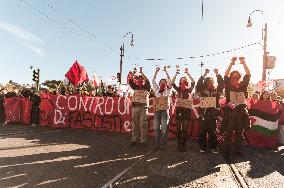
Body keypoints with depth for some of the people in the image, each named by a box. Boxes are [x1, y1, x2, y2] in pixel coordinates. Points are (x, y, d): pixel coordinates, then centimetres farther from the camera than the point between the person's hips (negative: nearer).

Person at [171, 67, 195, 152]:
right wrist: (176, 74, -6)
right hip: (179, 109, 1)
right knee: (179, 128, 2)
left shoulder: (189, 89, 7)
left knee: (185, 128, -1)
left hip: (187, 109, -1)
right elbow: (172, 83, 0)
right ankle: (179, 145, 11)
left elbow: (193, 82, -7)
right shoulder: (178, 89, 11)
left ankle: (184, 145, 9)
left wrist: (187, 73, -9)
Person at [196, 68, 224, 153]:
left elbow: (222, 84, -1)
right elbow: (198, 84, -9)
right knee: (203, 131, 3)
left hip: (213, 113, 2)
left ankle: (212, 147, 19)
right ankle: (203, 147, 16)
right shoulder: (202, 90, 5)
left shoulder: (216, 90, 9)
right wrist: (204, 75, -12)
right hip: (203, 113, -1)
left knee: (212, 131, 7)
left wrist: (217, 74, -7)